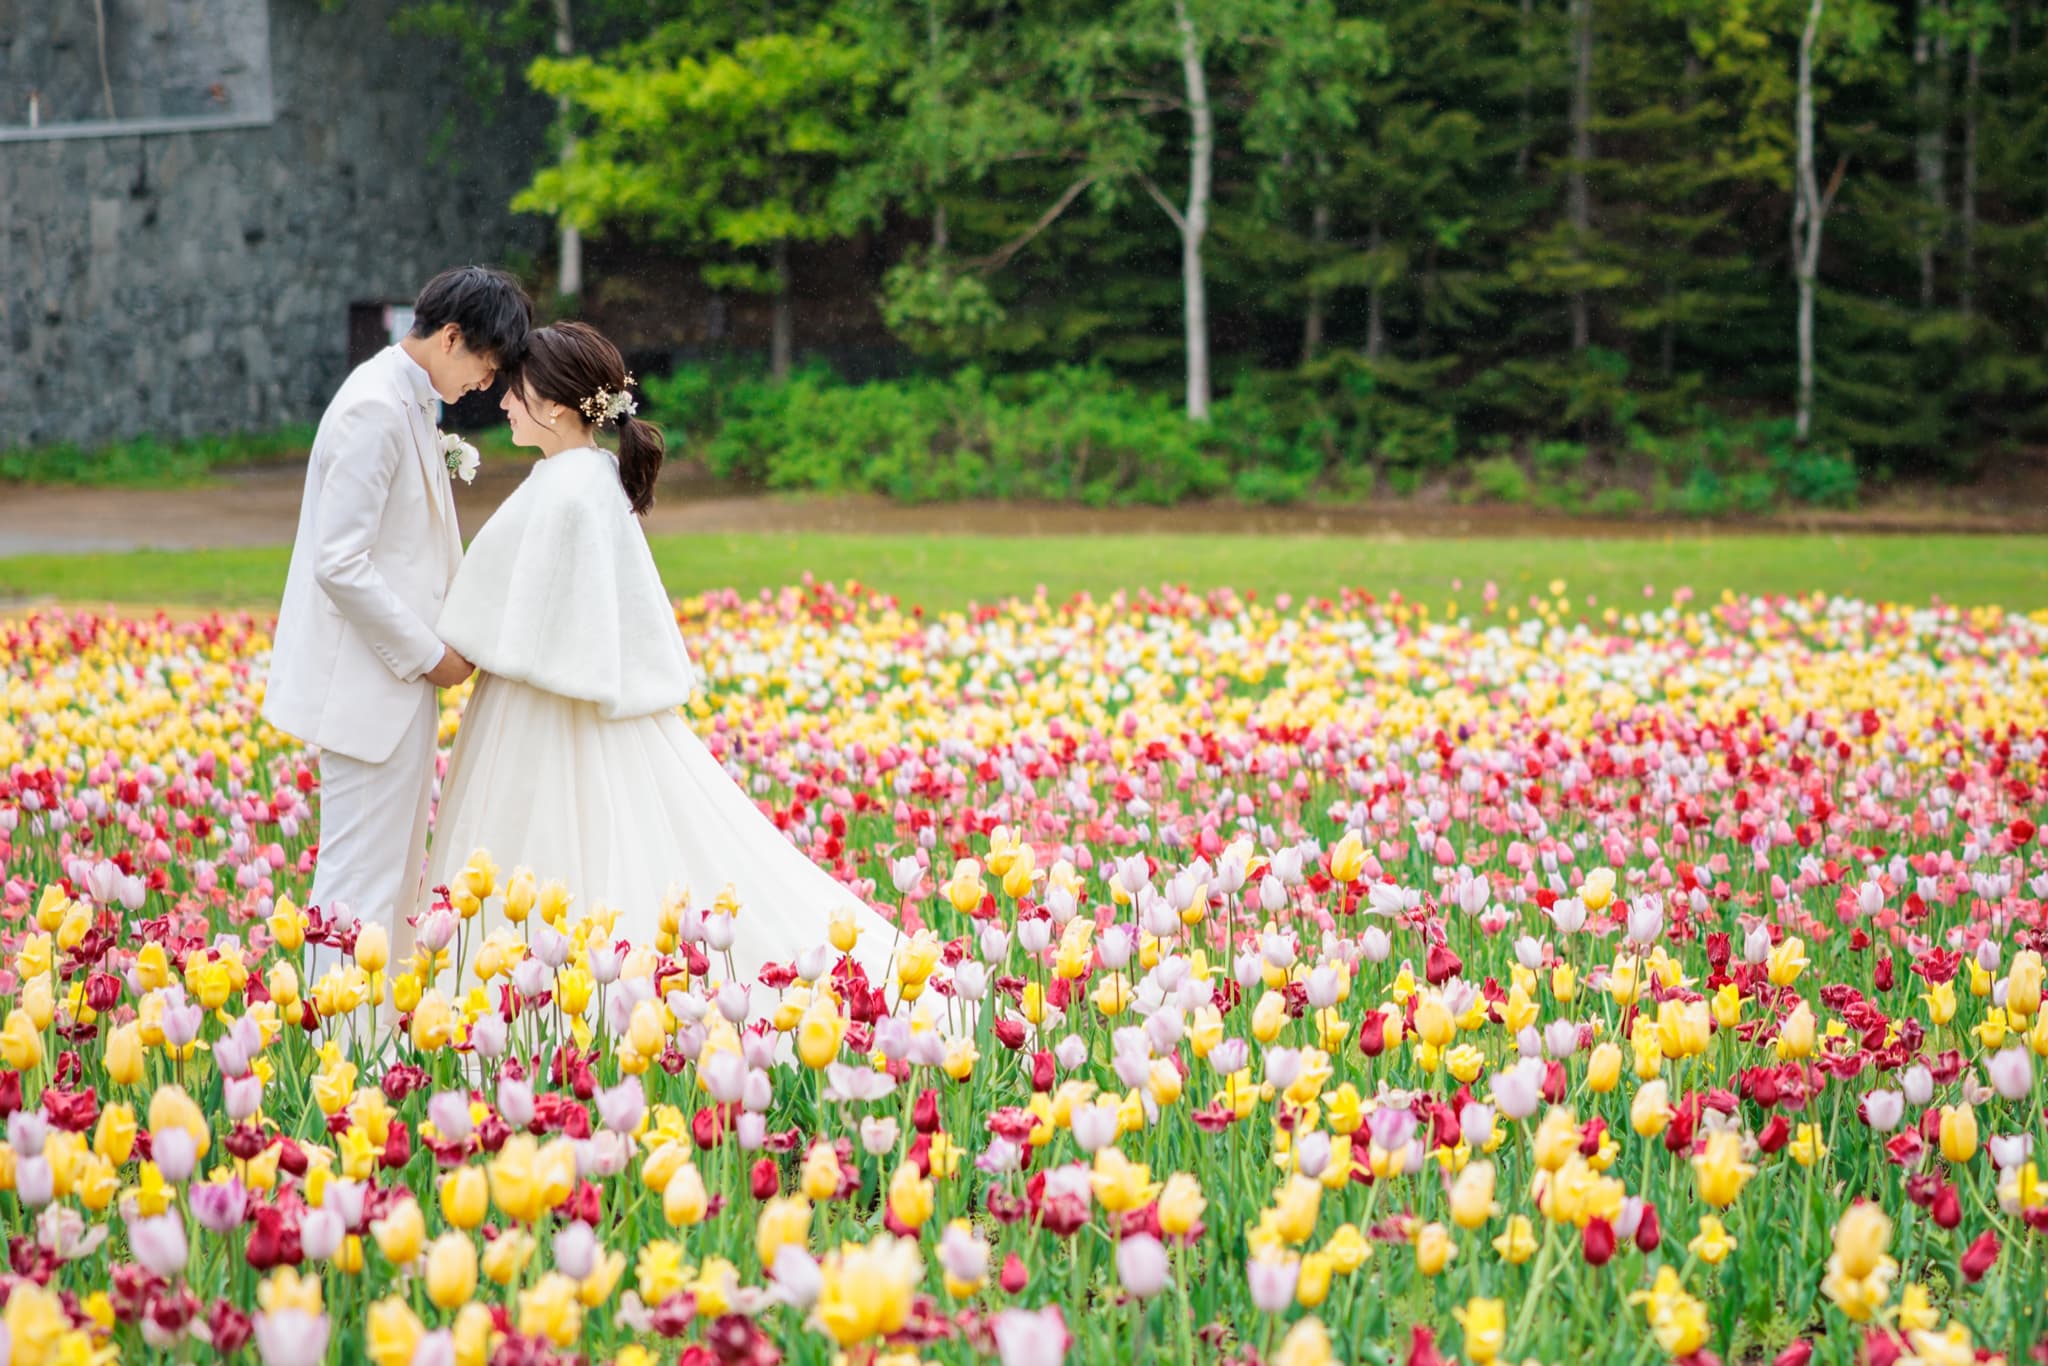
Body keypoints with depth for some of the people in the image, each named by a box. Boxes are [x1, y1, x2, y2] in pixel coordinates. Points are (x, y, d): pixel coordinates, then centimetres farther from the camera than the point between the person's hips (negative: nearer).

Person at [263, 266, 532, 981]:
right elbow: (341, 562, -24)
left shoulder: (408, 400, 11)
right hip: (369, 682, -10)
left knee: (398, 868, 16)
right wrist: (429, 654, -16)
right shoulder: (376, 409, -20)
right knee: (361, 875, -5)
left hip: (401, 675, 10)